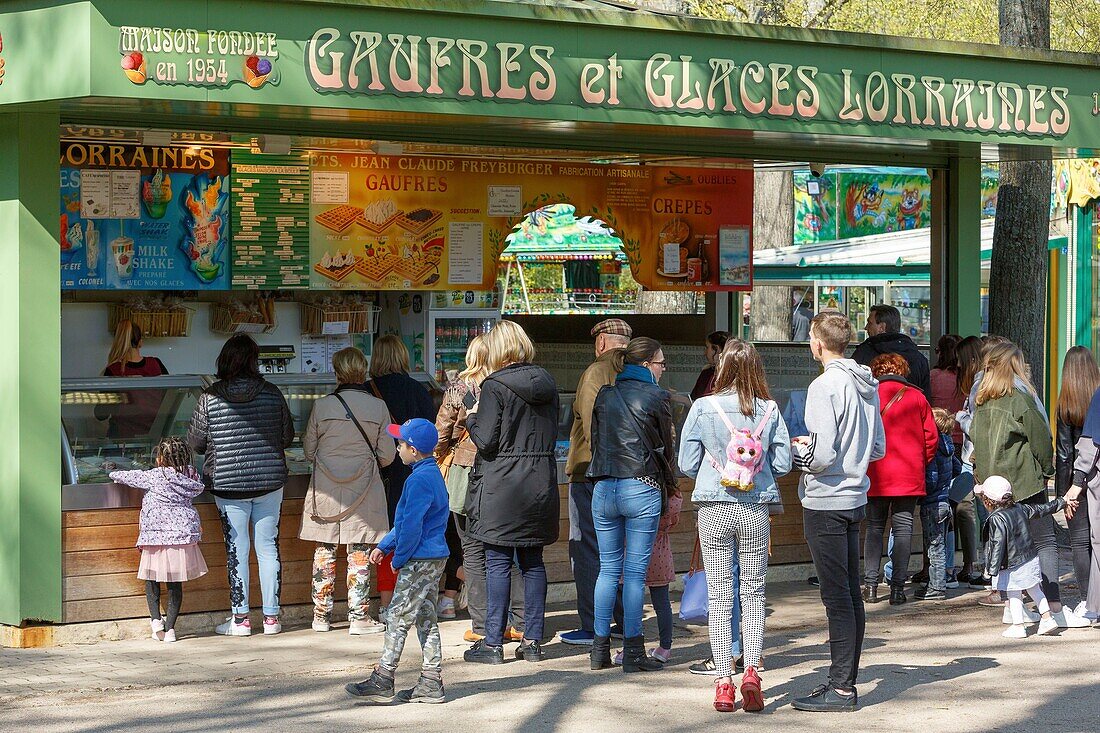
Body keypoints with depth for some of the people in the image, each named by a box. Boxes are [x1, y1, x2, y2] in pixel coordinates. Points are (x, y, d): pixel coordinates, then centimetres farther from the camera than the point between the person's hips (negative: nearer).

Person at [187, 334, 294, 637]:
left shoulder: (209, 398, -8)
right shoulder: (272, 393, -5)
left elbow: (195, 442, -1)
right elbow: (287, 437, 5)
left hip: (228, 485, -1)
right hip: (269, 482, 1)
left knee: (236, 550, 5)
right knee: (269, 549, 8)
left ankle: (240, 618, 6)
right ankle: (271, 616, 12)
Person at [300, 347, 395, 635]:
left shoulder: (322, 406, -6)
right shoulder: (378, 407, -6)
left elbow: (309, 451, 4)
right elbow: (387, 455, 0)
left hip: (326, 490, 1)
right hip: (363, 492, -1)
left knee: (324, 551, 10)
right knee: (359, 553, 3)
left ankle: (321, 614, 15)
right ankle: (358, 616, 3)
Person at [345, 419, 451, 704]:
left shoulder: (419, 480, -19)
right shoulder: (433, 474, 13)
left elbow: (411, 526, -21)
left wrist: (398, 559, -10)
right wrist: (384, 546, 24)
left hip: (419, 560, -10)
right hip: (435, 557, 10)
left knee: (398, 617, -4)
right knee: (426, 618, 12)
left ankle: (382, 681, -1)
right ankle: (431, 683, 13)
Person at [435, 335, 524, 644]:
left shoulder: (459, 387, -7)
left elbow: (441, 433, -3)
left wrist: (439, 461, 14)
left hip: (467, 475, -3)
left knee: (474, 551, 4)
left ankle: (481, 626, 3)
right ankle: (519, 622, 11)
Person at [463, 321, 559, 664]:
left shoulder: (495, 386, -12)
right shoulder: (547, 384, 6)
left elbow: (486, 440, -14)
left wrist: (473, 417, 4)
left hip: (501, 486, -6)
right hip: (541, 482, 6)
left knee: (498, 562, -1)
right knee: (533, 561, 10)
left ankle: (493, 642, 1)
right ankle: (533, 640, 12)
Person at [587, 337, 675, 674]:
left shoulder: (605, 396, 11)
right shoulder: (656, 397, -3)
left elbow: (595, 441, 15)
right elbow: (665, 447, 3)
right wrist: (669, 488, 15)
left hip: (604, 487, 4)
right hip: (642, 488, -4)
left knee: (608, 569, 10)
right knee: (635, 572, -2)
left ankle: (600, 649, 10)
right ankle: (633, 653, 0)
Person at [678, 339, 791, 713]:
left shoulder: (702, 409, -8)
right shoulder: (769, 411, -4)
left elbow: (687, 464, -3)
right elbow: (783, 464, 0)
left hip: (714, 509, -1)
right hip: (756, 510, 1)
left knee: (719, 596, 5)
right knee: (754, 592, 10)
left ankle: (723, 681, 3)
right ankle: (751, 670, -3)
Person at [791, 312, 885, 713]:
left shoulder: (825, 386, -17)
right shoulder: (867, 385, 8)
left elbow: (823, 456, -23)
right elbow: (878, 448, 14)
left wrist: (797, 453, -2)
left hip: (825, 503, -9)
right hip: (855, 498, 9)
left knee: (836, 597, -5)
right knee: (851, 594, 13)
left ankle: (841, 688, -3)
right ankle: (846, 679, 20)